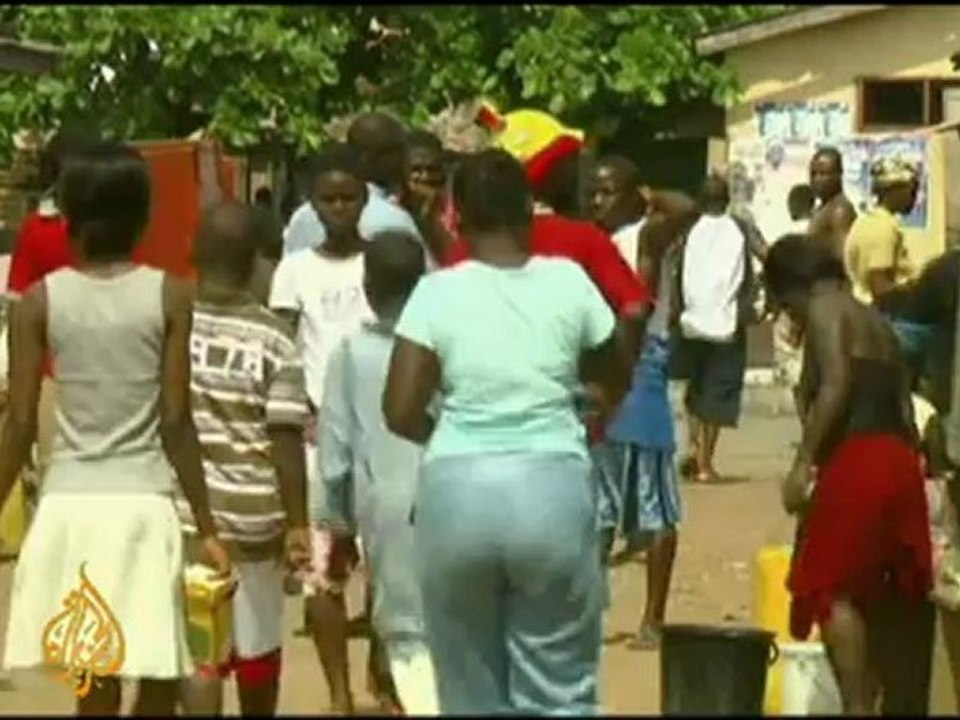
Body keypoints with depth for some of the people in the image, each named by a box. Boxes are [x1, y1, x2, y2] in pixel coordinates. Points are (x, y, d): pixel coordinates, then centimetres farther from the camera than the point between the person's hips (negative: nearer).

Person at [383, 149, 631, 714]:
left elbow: (401, 413, -5)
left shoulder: (436, 292, -1)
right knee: (558, 691, 7)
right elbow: (619, 385, 15)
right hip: (552, 486, 0)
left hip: (457, 491, 0)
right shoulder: (568, 281, 3)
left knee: (473, 691, 12)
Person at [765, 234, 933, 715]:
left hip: (855, 460, -9)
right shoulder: (876, 321, 25)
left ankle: (858, 707, -16)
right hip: (899, 460, 9)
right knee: (893, 596, 13)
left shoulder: (824, 310, 0)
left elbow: (836, 387, -15)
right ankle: (904, 704, 15)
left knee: (833, 588, -7)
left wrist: (802, 464, -17)